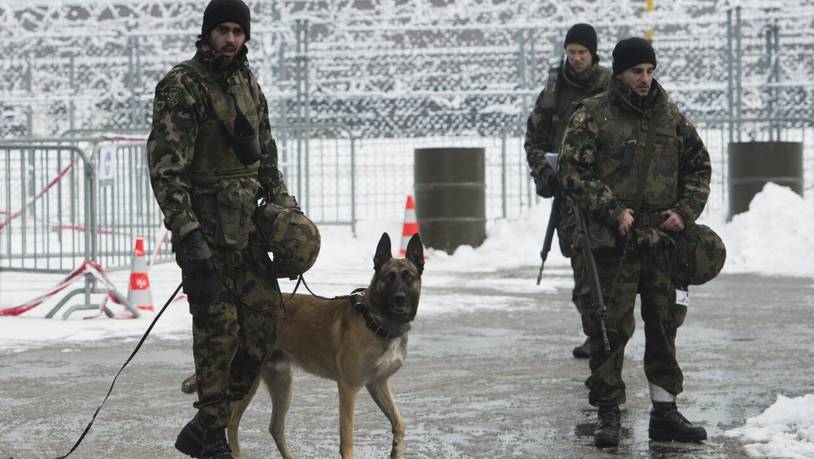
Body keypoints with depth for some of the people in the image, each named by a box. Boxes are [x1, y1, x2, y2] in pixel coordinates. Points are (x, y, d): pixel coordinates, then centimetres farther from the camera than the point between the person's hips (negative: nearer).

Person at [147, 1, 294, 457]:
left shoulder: (248, 83, 13)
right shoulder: (182, 86, -11)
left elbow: (266, 156, 23)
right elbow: (166, 167, -16)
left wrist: (283, 209, 13)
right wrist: (187, 235, -23)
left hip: (246, 225, 8)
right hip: (205, 226, -8)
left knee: (265, 320, 5)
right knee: (219, 329, -7)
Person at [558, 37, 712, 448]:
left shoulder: (670, 117, 11)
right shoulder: (591, 116, -4)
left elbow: (698, 166, 18)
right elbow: (572, 173, -9)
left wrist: (685, 211, 3)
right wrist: (612, 210, -16)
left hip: (663, 241, 5)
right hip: (611, 243, -4)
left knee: (664, 325, 9)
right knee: (609, 328, -3)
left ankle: (665, 411, 18)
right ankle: (608, 413, 6)